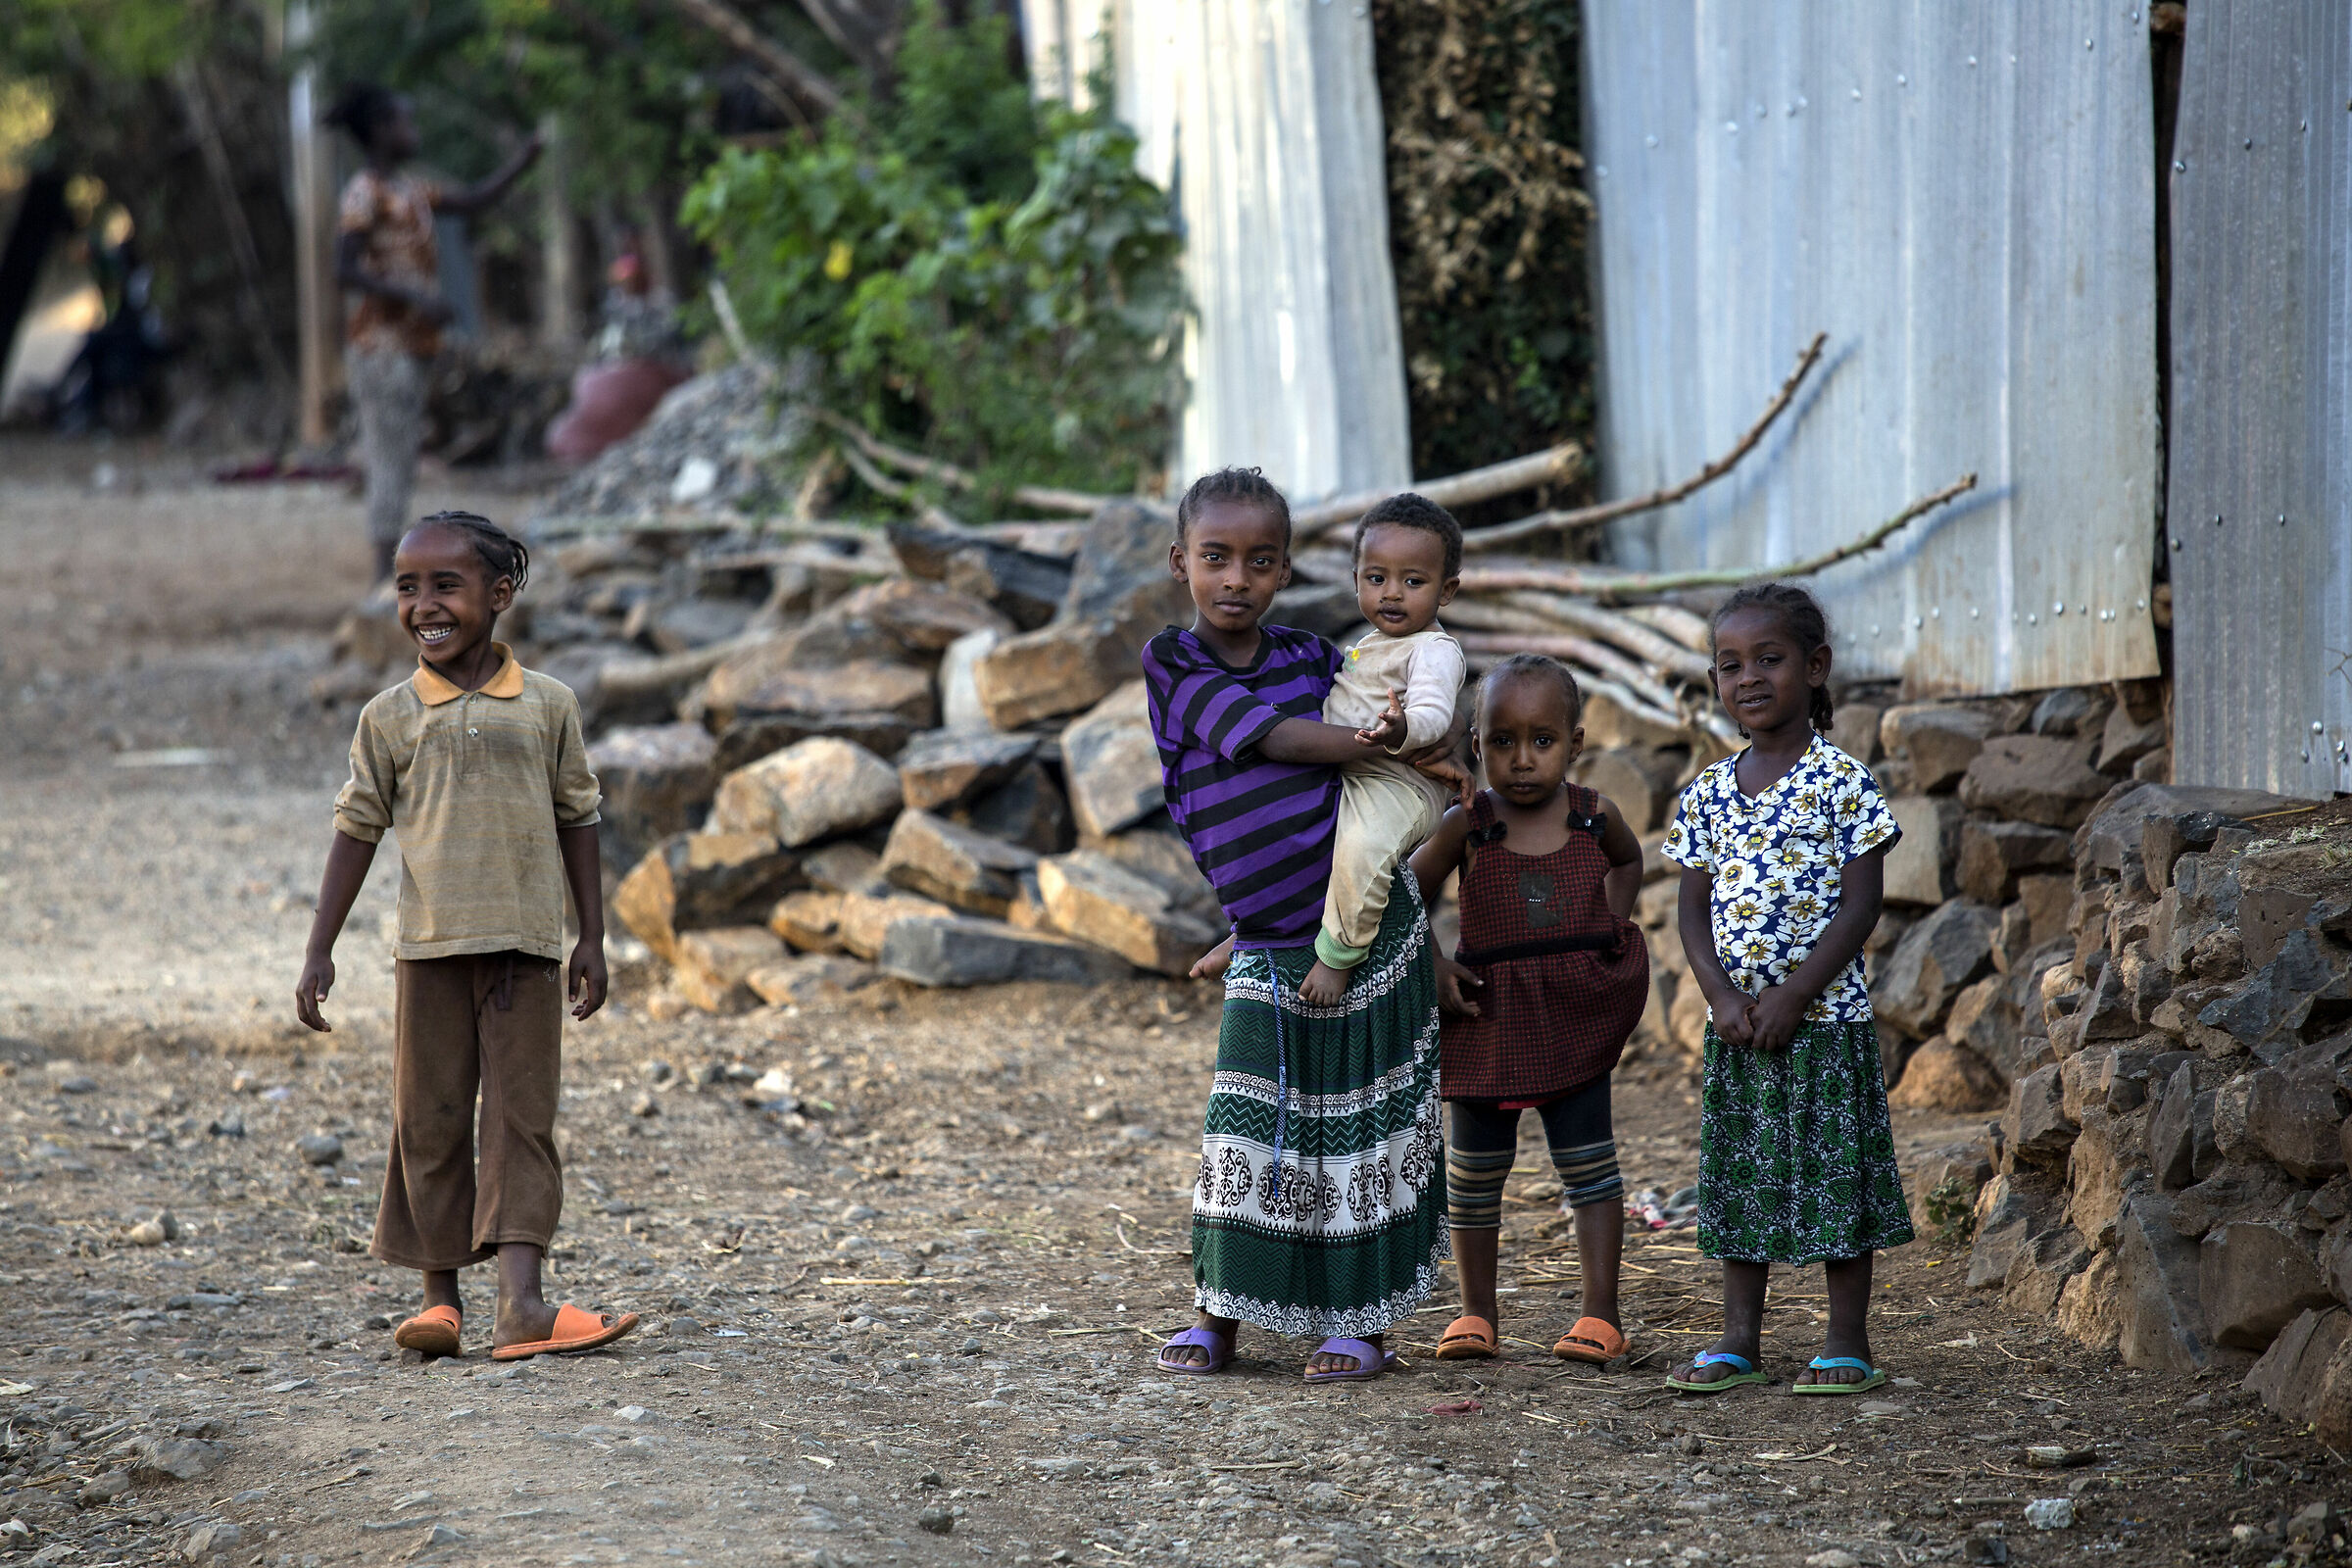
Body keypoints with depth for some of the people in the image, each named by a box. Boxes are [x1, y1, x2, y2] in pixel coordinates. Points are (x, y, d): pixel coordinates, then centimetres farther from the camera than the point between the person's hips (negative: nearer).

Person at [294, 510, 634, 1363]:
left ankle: (522, 1304, -13)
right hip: (430, 946, 1)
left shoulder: (547, 705, 3)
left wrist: (592, 939, 7)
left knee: (522, 1118, -5)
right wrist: (319, 952, 4)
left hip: (525, 946, -1)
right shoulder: (390, 717, 3)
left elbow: (576, 820, 9)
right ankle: (439, 1296, 13)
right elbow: (357, 830, 8)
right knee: (429, 1120, 4)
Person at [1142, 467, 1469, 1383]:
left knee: (1370, 1129, 4)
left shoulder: (1312, 657, 6)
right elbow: (1276, 740, -15)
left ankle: (1363, 1325, 12)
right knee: (1248, 1134, -3)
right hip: (1270, 959, -2)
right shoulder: (1172, 664, -4)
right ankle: (1218, 1318, 11)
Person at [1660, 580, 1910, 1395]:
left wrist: (1792, 995, -16)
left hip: (1824, 1016, -5)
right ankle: (1738, 1337, 16)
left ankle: (1848, 1342, 6)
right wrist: (1721, 995, -9)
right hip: (1735, 1024, 5)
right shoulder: (1707, 793, 7)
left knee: (1835, 1172, 0)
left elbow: (1860, 904, -10)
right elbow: (1694, 908, 7)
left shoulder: (1841, 781, -6)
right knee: (1738, 1175, 9)